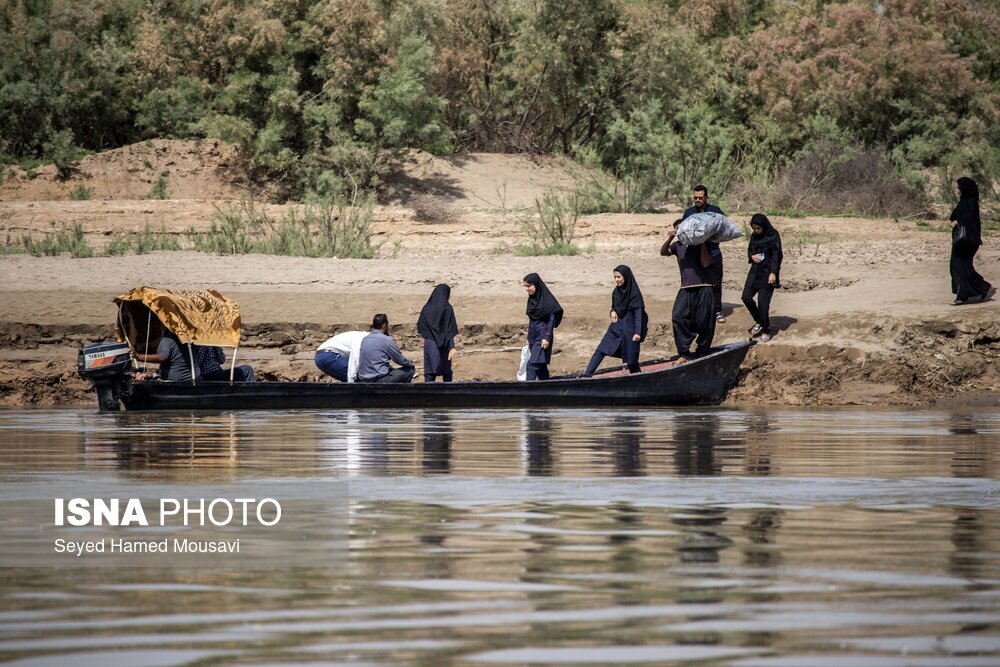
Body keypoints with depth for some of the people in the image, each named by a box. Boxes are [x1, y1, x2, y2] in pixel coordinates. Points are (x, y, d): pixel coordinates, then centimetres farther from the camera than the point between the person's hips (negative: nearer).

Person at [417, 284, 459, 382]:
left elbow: (420, 327, 4)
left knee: (429, 374, 2)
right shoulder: (447, 309, -10)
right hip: (443, 345, -2)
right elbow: (450, 330, -14)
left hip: (429, 343, 2)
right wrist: (452, 347, -17)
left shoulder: (426, 308, -1)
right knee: (447, 372, 17)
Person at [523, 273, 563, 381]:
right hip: (534, 336, 8)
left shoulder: (546, 299, -13)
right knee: (541, 365, 10)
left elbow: (552, 319, -14)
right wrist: (529, 338, 18)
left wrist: (547, 338, -19)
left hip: (543, 335, -8)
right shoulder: (531, 299, 9)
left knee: (532, 365, -15)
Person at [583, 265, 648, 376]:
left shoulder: (635, 294, -10)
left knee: (631, 359, 3)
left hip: (629, 329, -6)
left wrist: (638, 332, -19)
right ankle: (587, 376, -13)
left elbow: (638, 313, -12)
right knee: (600, 351, -7)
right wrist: (613, 312, -2)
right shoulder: (616, 292, 8)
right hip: (616, 327, 6)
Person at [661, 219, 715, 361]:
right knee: (678, 318, -14)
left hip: (703, 289, -3)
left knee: (704, 323, -1)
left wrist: (702, 244, -7)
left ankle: (702, 353, 13)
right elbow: (663, 252, 1)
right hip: (686, 289, 3)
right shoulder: (678, 245, 15)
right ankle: (683, 353, -11)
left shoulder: (702, 245, 6)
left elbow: (706, 263, -6)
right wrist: (670, 238, -13)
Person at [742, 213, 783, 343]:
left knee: (763, 302, -7)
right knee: (746, 296, 0)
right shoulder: (754, 236, 9)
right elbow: (749, 250, 19)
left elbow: (777, 256, -12)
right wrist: (752, 256, -4)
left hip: (767, 273, -7)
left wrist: (773, 273, -18)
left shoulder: (773, 236, -10)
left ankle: (766, 332, 4)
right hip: (755, 271, 7)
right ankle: (759, 321, 21)